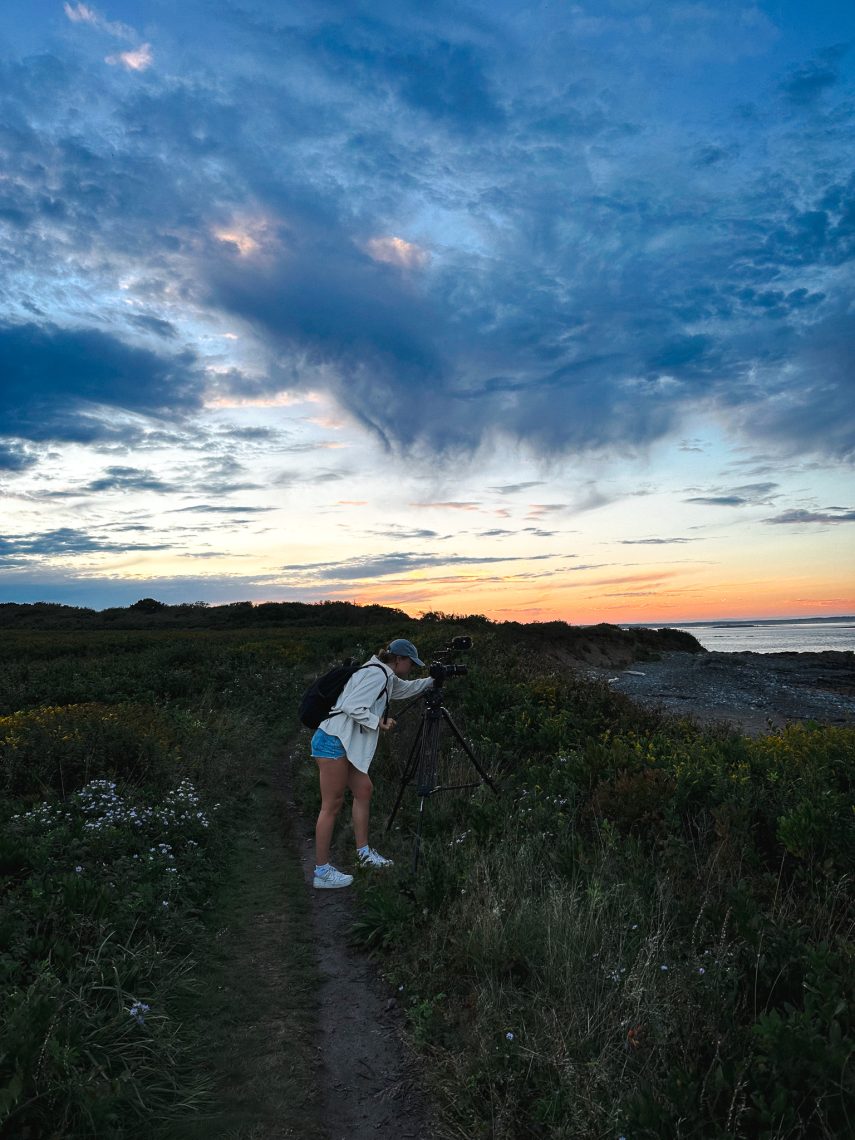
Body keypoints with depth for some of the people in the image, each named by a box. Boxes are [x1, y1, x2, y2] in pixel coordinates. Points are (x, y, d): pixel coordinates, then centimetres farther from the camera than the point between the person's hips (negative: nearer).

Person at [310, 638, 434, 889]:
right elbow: (352, 706, -21)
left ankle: (364, 852, 24)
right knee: (331, 805, -5)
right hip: (333, 742, -10)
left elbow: (406, 689, 36)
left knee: (363, 789, 14)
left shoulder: (387, 678, 17)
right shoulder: (376, 674, -13)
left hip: (345, 744, 10)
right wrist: (378, 723, -12)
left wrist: (432, 680, 29)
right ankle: (322, 873, 2)